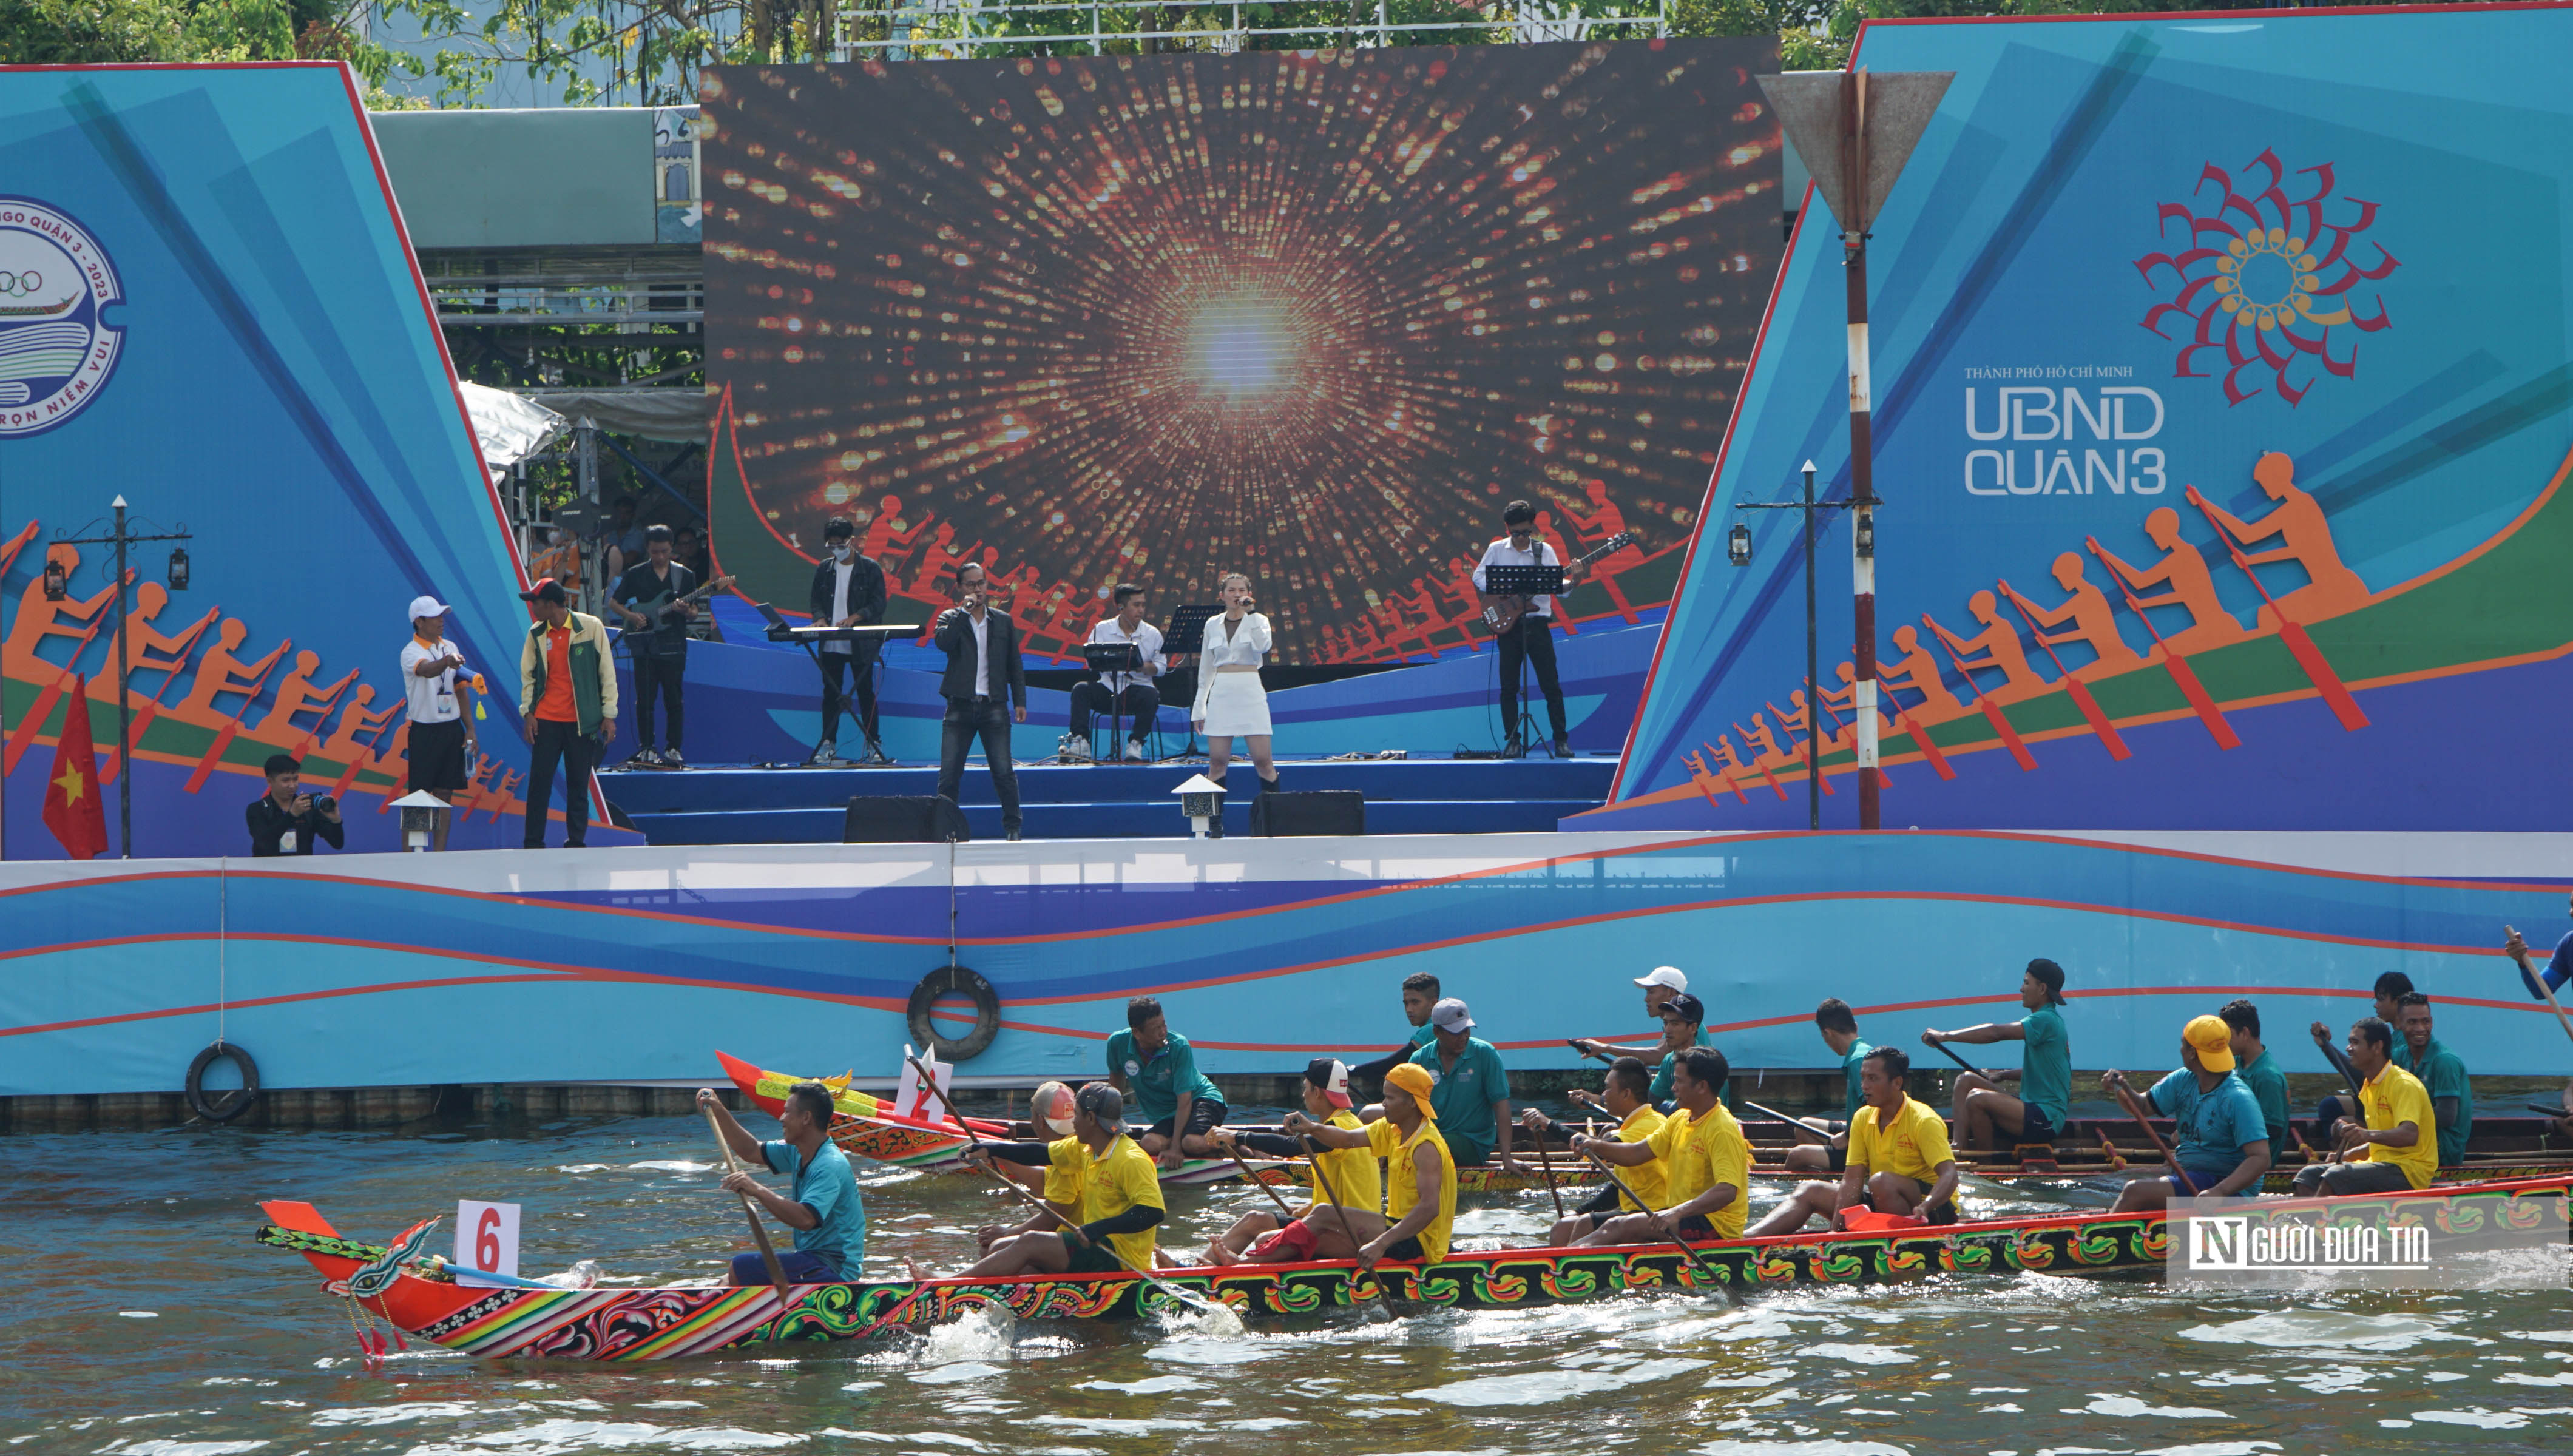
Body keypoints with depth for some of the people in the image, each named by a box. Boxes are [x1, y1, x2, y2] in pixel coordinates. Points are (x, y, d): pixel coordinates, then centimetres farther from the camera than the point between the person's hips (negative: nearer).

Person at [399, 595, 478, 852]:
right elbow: (426, 670, -33)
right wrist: (446, 661, -54)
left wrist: (470, 729, 12)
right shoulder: (411, 652, -9)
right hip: (425, 731, -6)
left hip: (452, 728, 6)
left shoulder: (450, 648, 12)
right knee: (418, 795, -5)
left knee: (445, 794, 6)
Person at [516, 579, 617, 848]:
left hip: (582, 722, -2)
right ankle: (533, 844, 5)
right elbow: (528, 675, 12)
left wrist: (609, 715, -2)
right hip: (546, 720, 2)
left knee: (579, 784, 3)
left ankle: (576, 842, 12)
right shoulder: (536, 634, 4)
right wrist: (527, 712, 2)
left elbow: (606, 672, 0)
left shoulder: (591, 627, -5)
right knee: (539, 783, -1)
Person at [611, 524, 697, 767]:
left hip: (673, 645, 0)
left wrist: (685, 611, -15)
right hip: (644, 644, 0)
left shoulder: (685, 576, 8)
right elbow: (614, 602, 11)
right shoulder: (636, 575, 6)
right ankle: (646, 749, 4)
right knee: (645, 699, -2)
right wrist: (631, 615, -6)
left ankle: (674, 749, 5)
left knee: (675, 700, -1)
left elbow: (694, 612, 8)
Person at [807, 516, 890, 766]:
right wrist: (821, 618, -9)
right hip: (831, 645, 3)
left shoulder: (870, 569, -1)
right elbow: (817, 600, 12)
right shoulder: (824, 570, 10)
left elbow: (878, 604, -5)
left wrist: (854, 618, -20)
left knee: (866, 693, 1)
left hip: (860, 645, -3)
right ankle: (828, 745, 8)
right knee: (831, 693, 4)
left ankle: (874, 745, 6)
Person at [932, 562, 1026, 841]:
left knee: (1004, 771, -4)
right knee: (949, 773, -4)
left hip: (994, 705, 1)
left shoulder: (1003, 622, 12)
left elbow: (1014, 665, 14)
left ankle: (1012, 827, 5)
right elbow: (942, 641, -16)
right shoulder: (951, 618, 6)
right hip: (960, 706, -1)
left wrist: (1020, 701, 7)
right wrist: (965, 611, -14)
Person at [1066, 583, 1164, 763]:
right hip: (1108, 687, 1)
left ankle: (1136, 744, -22)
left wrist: (1144, 667, -19)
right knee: (1081, 689, -26)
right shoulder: (1102, 630, 5)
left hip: (1137, 687, -1)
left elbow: (1160, 668, 3)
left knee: (1151, 695, -34)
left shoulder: (1153, 634, 6)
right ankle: (1081, 743, -26)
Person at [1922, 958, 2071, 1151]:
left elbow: (1996, 1033, -23)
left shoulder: (2045, 1021, -15)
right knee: (1966, 1080, 6)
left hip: (2046, 1120, -11)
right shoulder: (2048, 1020, 17)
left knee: (1977, 1098, -29)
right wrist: (2004, 1075, 14)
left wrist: (1946, 1036, -21)